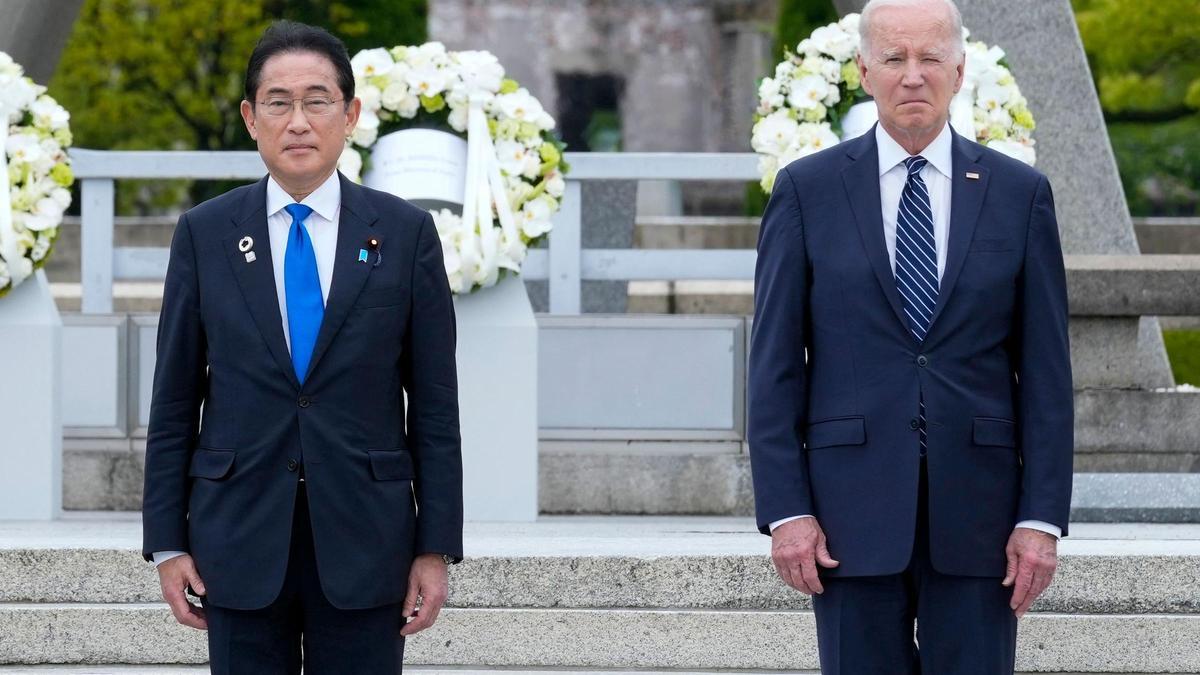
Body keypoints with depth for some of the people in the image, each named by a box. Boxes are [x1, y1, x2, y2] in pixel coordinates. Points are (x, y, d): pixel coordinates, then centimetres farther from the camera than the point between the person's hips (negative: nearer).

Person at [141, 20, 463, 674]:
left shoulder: (405, 233, 2)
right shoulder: (203, 233, 4)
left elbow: (434, 403, 2)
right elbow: (174, 400, 5)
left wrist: (436, 547, -2)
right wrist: (167, 542, 1)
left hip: (363, 540, -1)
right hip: (240, 539, 1)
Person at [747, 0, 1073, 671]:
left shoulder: (1020, 194, 6)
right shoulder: (807, 189, 4)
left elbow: (1046, 370, 5)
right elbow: (775, 364, 2)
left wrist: (1043, 517, -3)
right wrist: (784, 510, -6)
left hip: (977, 511, 1)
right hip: (851, 508, -1)